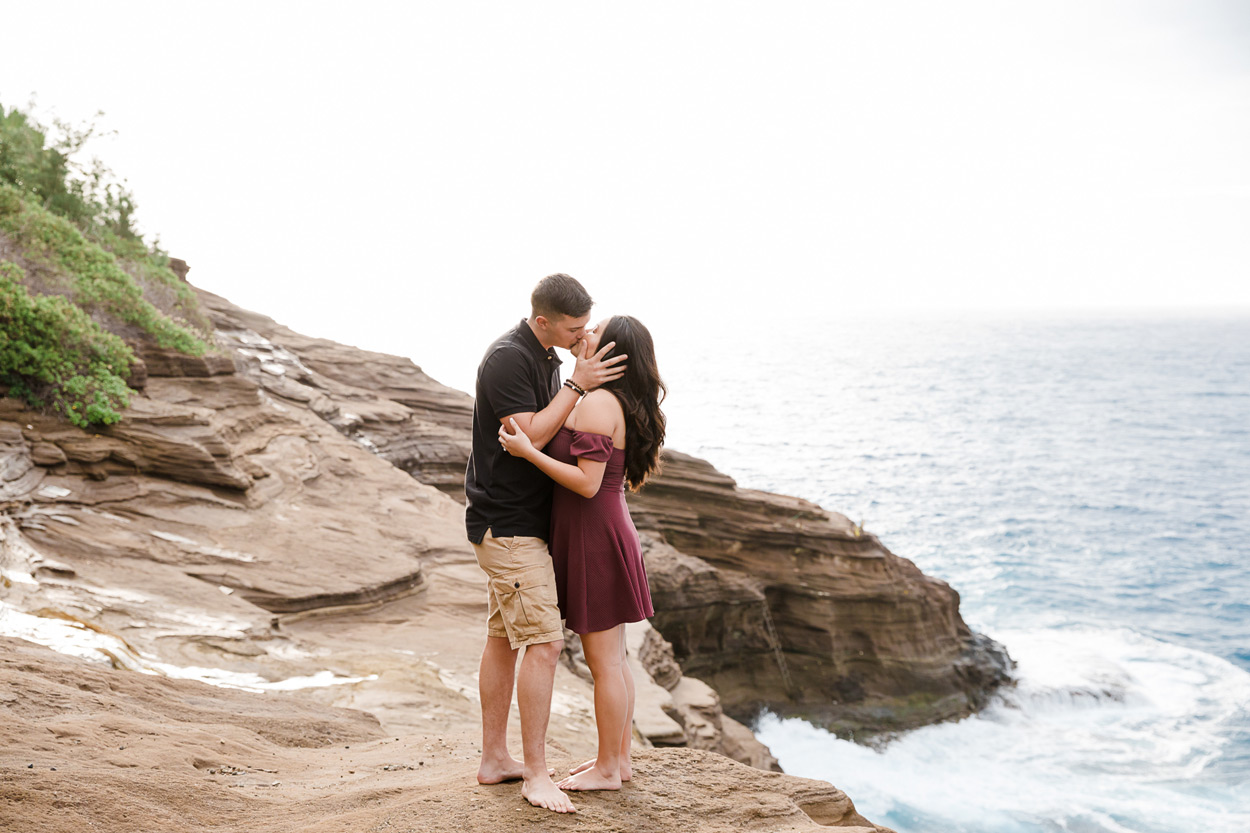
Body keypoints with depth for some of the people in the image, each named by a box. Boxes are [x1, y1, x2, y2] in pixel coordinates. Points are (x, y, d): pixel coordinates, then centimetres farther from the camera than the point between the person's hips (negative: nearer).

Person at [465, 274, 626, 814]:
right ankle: (536, 773, -5)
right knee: (543, 642, -11)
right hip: (507, 522, -10)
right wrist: (577, 384, -21)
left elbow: (560, 430, 13)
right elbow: (528, 438, -22)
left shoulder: (546, 357, 12)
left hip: (522, 521, 10)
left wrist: (583, 365, 3)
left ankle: (494, 759, 22)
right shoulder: (507, 358, -18)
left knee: (503, 638, 13)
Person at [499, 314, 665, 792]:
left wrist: (529, 452, -22)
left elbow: (587, 483, -23)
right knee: (613, 658, 16)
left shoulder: (598, 403, -19)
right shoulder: (624, 404, 11)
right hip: (609, 533, 10)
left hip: (594, 539, -10)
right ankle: (619, 757, 27)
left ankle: (607, 770, 12)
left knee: (603, 661, 1)